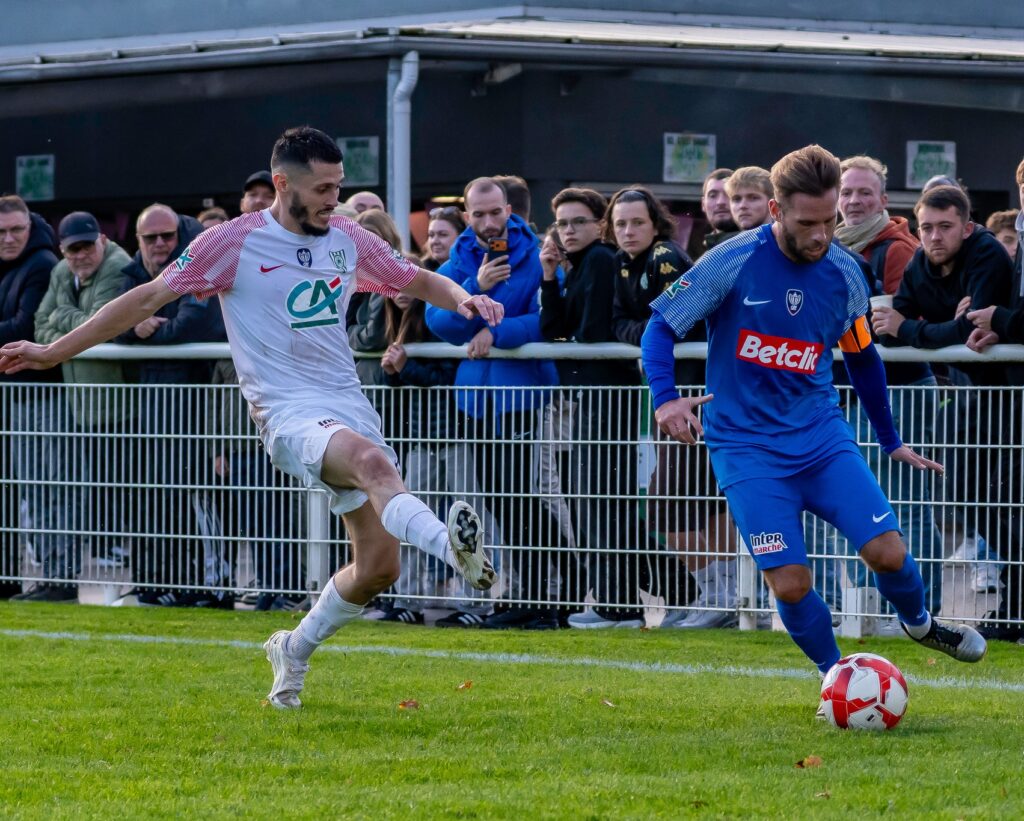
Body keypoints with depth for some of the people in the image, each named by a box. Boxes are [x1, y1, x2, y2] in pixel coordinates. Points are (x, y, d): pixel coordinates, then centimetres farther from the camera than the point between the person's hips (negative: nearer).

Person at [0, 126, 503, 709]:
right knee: (373, 461, -38)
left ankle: (295, 651, 23)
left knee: (379, 567, -1)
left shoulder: (348, 240, 11)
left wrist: (462, 298, 1)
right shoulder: (233, 244, -3)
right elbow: (149, 297, 1)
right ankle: (452, 548, -62)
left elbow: (418, 281, 25)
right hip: (287, 409, -6)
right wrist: (53, 353, 1)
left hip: (350, 403, 6)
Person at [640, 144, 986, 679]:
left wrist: (891, 442, 24)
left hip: (820, 432, 3)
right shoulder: (732, 263, -13)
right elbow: (661, 327, -8)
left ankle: (918, 623, 25)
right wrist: (665, 398, -26)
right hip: (747, 448, -3)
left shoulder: (844, 275, 0)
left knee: (887, 552, -9)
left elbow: (861, 357, 16)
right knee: (790, 585, -12)